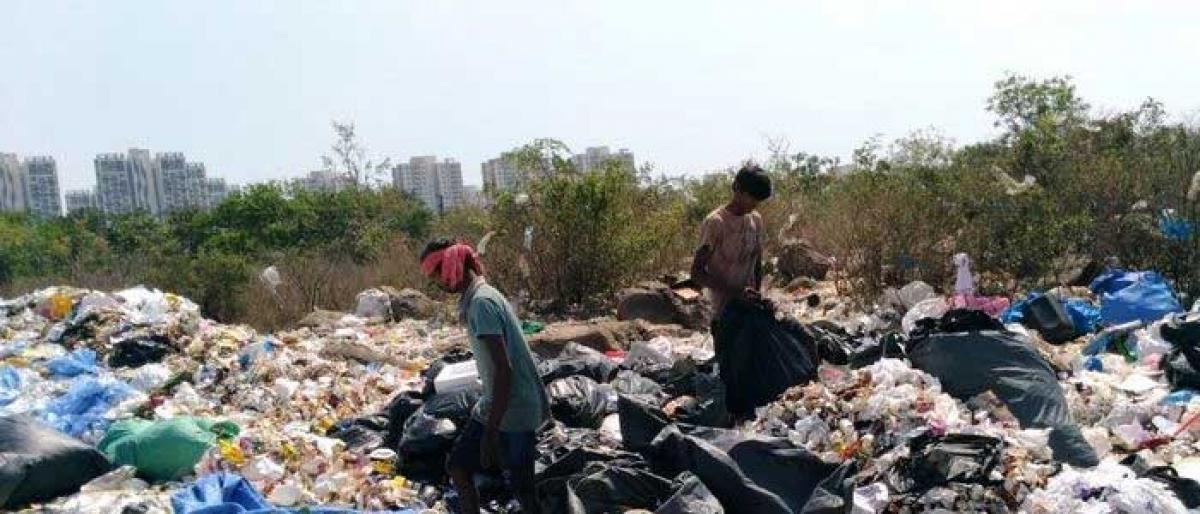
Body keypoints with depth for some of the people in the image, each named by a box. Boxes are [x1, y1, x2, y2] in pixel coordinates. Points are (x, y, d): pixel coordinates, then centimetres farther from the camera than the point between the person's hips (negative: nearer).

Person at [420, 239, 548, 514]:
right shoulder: (476, 298, 10)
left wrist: (491, 431, -23)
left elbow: (504, 369, -24)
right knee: (458, 465, 15)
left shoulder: (482, 302, -20)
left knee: (522, 489, -1)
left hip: (512, 413, -10)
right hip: (495, 407, 10)